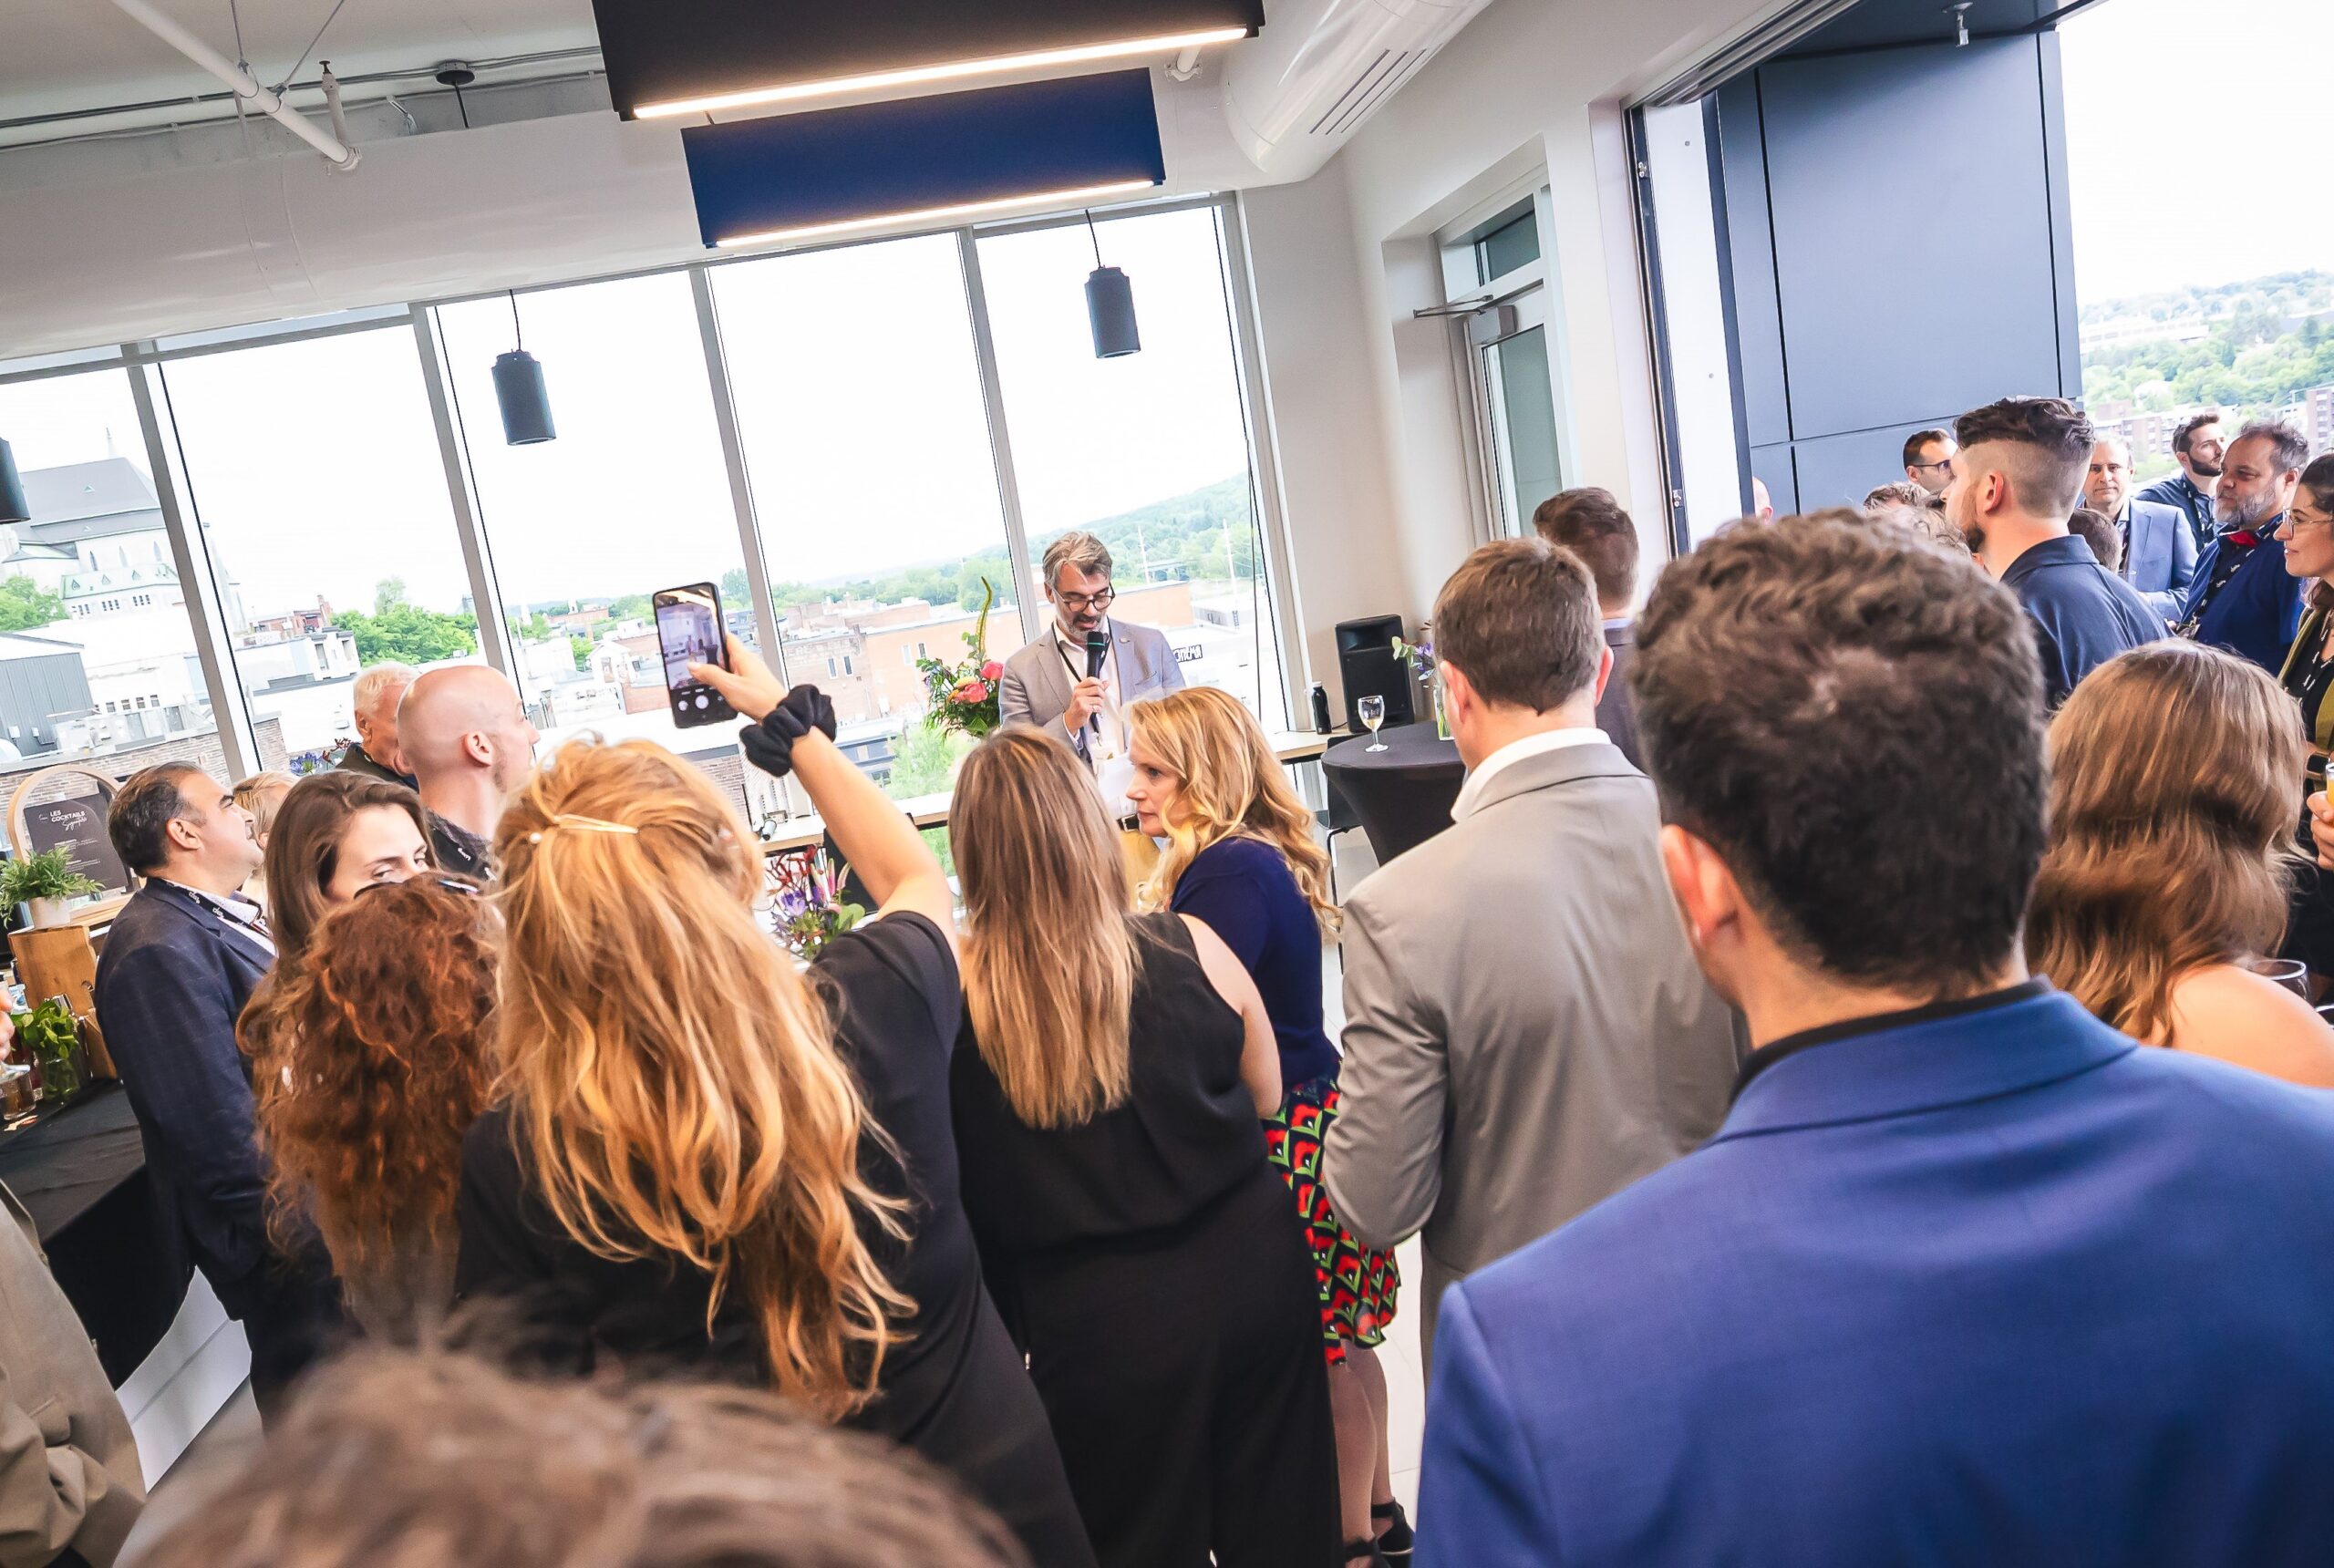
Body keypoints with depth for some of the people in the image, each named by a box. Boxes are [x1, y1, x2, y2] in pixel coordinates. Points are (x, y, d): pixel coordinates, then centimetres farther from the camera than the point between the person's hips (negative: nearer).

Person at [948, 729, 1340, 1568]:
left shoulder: (953, 995, -18)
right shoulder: (1187, 946, -12)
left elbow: (962, 1191, -5)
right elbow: (1265, 1096, 4)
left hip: (1099, 1317, -1)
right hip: (1249, 1267, 2)